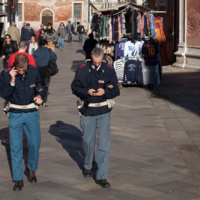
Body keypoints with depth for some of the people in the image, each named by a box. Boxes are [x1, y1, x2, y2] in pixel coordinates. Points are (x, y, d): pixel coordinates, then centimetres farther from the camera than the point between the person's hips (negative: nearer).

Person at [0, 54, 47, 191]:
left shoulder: (34, 72, -7)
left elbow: (42, 87, 7)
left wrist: (40, 96, -14)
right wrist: (12, 81, -25)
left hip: (32, 113, 1)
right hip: (15, 114, -1)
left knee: (35, 144, 5)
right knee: (16, 147, 0)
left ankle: (31, 169, 32)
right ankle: (18, 179, 10)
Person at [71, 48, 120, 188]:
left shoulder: (109, 70, -2)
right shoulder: (83, 70, -2)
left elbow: (116, 91, 1)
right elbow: (75, 87, 0)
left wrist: (105, 92, -19)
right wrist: (86, 91, -18)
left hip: (103, 111, -1)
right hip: (87, 110, 1)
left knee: (104, 143, -4)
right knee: (88, 141, 13)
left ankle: (102, 177, 1)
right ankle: (88, 166, 40)